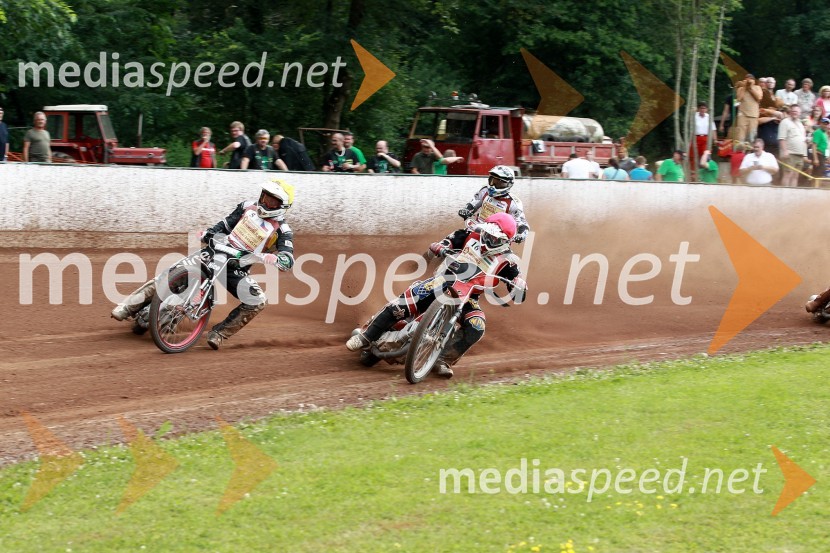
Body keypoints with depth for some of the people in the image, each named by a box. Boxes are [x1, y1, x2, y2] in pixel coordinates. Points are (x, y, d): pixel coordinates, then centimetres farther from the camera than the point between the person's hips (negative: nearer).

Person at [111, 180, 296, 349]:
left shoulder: (282, 230, -5)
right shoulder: (249, 207, 5)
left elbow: (288, 260, -14)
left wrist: (274, 258, -36)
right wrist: (208, 233, -3)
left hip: (237, 270, -1)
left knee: (258, 302, -26)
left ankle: (219, 333, -11)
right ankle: (128, 308, -5)